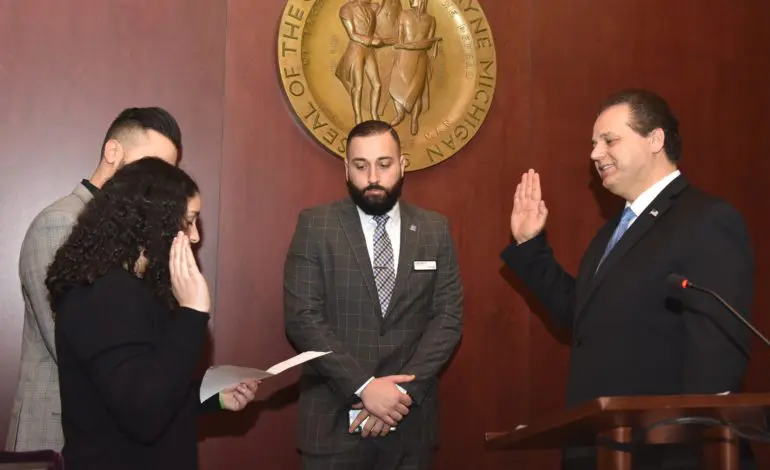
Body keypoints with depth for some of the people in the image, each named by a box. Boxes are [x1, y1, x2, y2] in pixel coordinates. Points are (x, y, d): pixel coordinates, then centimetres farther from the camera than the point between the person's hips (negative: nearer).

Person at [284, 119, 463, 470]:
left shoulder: (435, 229, 5)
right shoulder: (315, 225, -2)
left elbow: (449, 317, 0)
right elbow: (302, 318, -9)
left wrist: (403, 391, -11)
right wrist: (364, 387, -17)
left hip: (411, 418, 2)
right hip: (334, 418, -2)